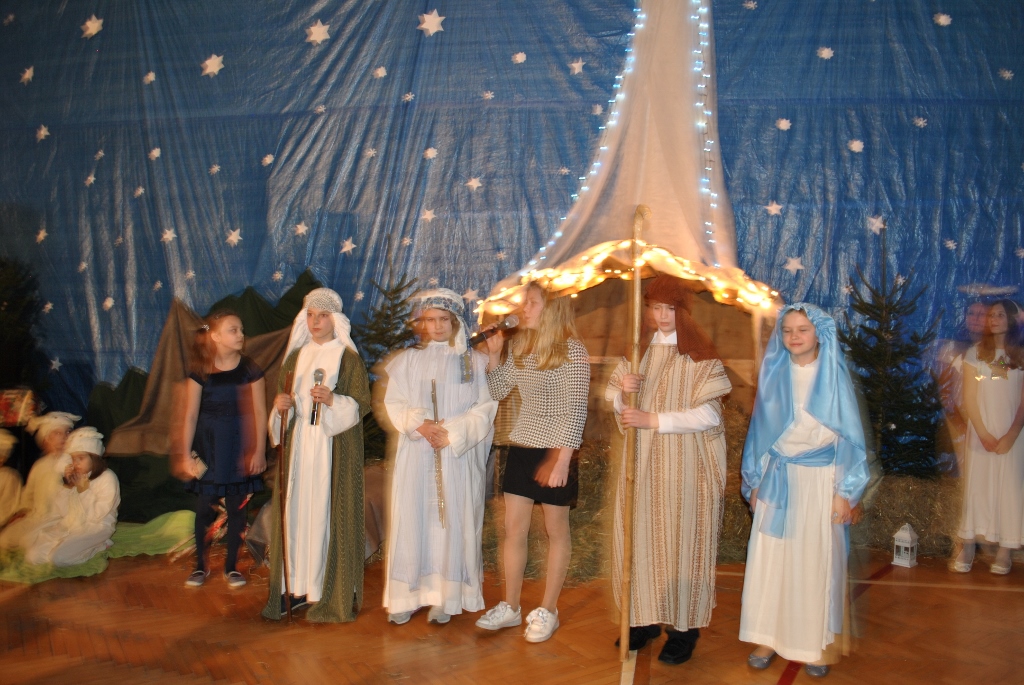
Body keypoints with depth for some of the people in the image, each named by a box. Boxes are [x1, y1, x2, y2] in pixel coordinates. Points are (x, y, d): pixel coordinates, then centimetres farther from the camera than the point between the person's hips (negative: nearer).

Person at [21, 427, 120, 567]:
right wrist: (67, 486, -5)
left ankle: (99, 546, -5)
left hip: (96, 528, -7)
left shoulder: (107, 478, -12)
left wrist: (84, 489, -15)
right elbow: (61, 512, 6)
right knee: (33, 555, -3)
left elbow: (96, 515, -16)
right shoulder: (76, 477, 8)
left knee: (59, 557, -24)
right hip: (69, 524, 7)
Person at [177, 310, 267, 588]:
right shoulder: (200, 372, -3)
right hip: (208, 448, 0)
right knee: (204, 508, 4)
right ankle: (200, 566, 20)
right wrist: (186, 453, -2)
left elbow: (259, 412, -2)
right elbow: (190, 415, -1)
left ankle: (231, 566, 20)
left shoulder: (250, 370, -2)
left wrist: (259, 450, -4)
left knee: (237, 508, 6)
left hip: (239, 448, 0)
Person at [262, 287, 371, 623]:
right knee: (297, 508, 2)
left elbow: (361, 404, -5)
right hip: (298, 444, 5)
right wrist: (280, 405, -4)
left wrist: (333, 400, -22)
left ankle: (335, 592, 1)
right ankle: (299, 585, 9)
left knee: (330, 510, -5)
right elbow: (284, 402, 18)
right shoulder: (295, 357, 14)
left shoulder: (348, 358, -1)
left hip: (334, 447, -5)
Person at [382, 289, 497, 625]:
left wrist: (453, 433, -14)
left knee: (452, 521, -1)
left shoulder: (474, 361, 5)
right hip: (415, 455, 1)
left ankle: (445, 597, 6)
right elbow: (394, 403, 4)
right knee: (412, 519, 1)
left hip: (458, 456, -1)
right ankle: (407, 595, 9)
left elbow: (485, 408, -1)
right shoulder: (408, 360, 10)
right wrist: (419, 424, -14)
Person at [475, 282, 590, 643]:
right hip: (521, 449, 6)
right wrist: (493, 354, -1)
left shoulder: (572, 350, -14)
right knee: (514, 529, 11)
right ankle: (510, 606, 24)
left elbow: (575, 410, -17)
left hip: (553, 453, -6)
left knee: (556, 531, 9)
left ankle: (547, 611, 21)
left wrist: (562, 461, -20)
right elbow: (498, 390, 14)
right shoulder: (519, 346, 6)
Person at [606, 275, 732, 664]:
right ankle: (646, 617, 22)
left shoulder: (700, 356, -8)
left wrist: (653, 419, -20)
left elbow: (709, 415, -15)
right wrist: (622, 390, -11)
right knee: (640, 537, 8)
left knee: (681, 540, 0)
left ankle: (684, 627, 12)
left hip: (685, 466, -5)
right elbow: (613, 397, 13)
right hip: (642, 461, 5)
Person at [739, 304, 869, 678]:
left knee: (816, 561, 4)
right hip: (778, 479, 3)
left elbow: (851, 434, -3)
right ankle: (768, 637, 16)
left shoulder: (834, 375, -5)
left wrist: (845, 491, -6)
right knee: (770, 557, 4)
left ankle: (814, 644, 17)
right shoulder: (773, 374, 3)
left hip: (821, 479, -2)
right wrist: (755, 482, 9)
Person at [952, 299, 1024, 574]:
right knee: (976, 487, 1)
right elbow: (969, 399, 0)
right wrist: (984, 434, -7)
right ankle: (967, 547, 4)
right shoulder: (975, 353, 3)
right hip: (981, 433, 0)